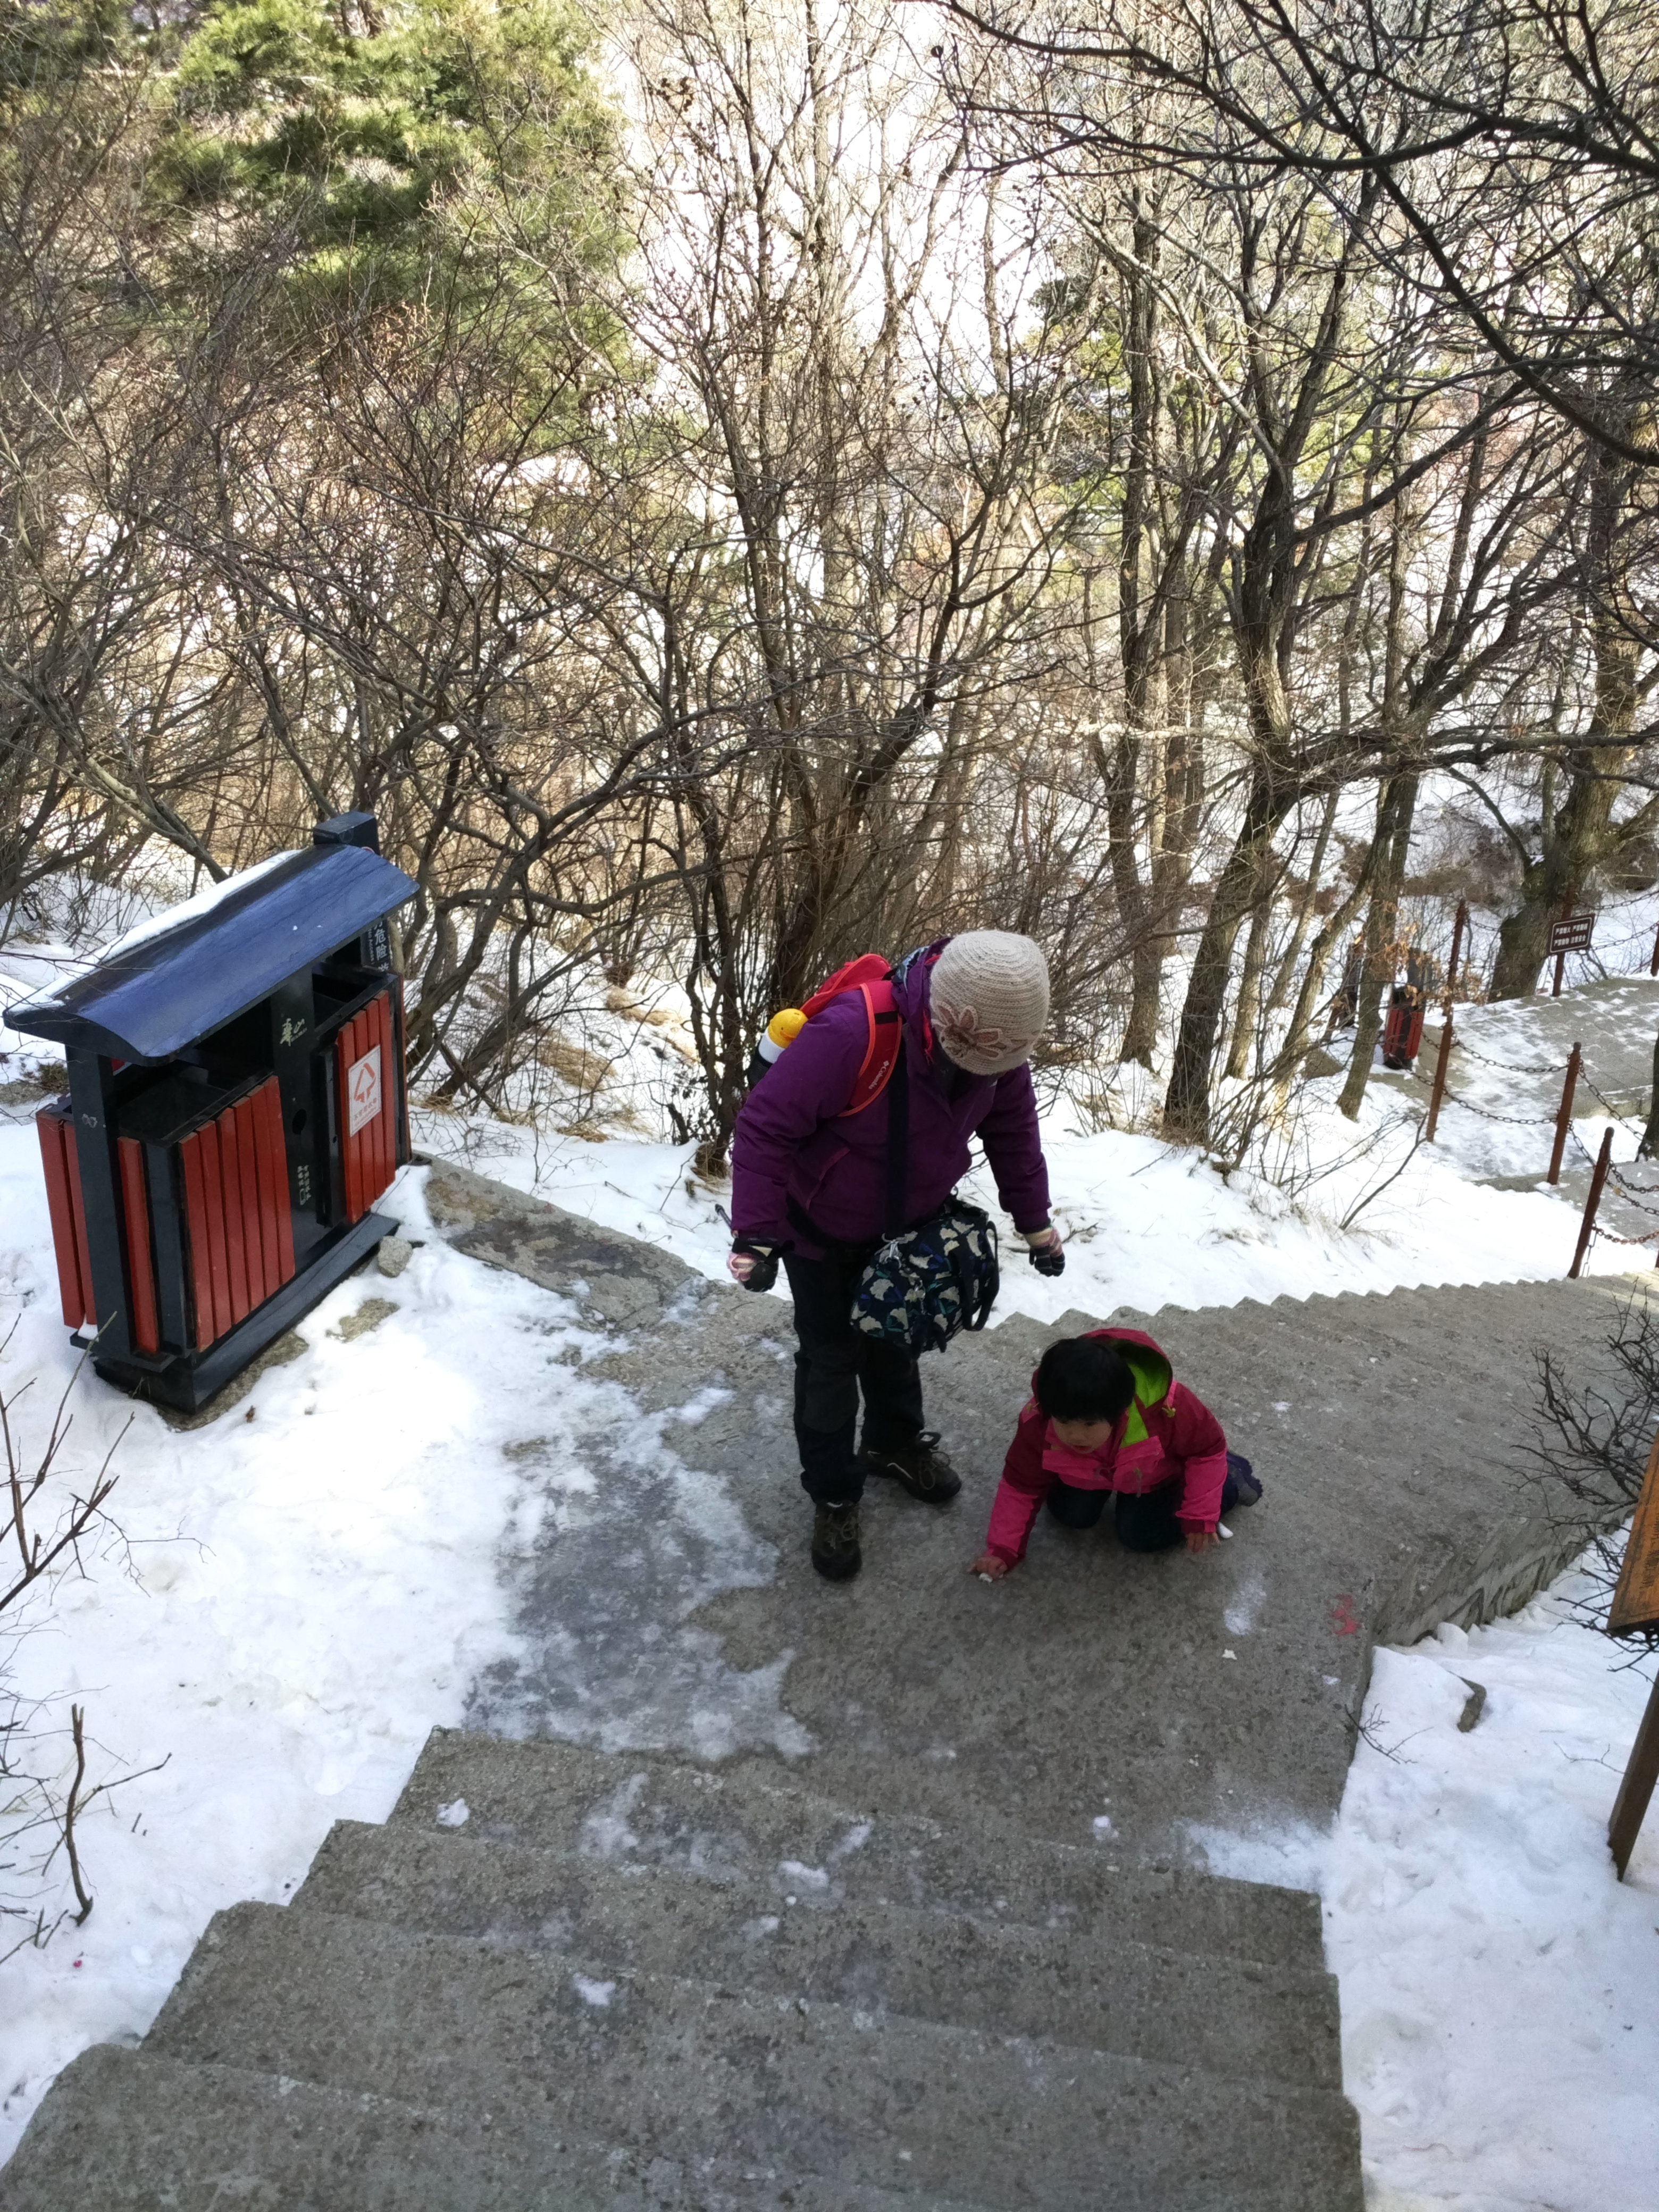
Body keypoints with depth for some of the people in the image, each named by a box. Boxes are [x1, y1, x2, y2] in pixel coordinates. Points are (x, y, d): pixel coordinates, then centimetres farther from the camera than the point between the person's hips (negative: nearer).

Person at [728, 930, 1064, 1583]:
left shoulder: (997, 1040, -20)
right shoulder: (851, 1033, -42)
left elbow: (1013, 1131, -2)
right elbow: (765, 1125, -35)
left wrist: (1035, 1223, 4)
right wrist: (756, 1235, -37)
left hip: (907, 1227, 5)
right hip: (821, 1229, -5)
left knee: (893, 1336, 23)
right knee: (831, 1358, 3)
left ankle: (895, 1442, 46)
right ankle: (833, 1497, 20)